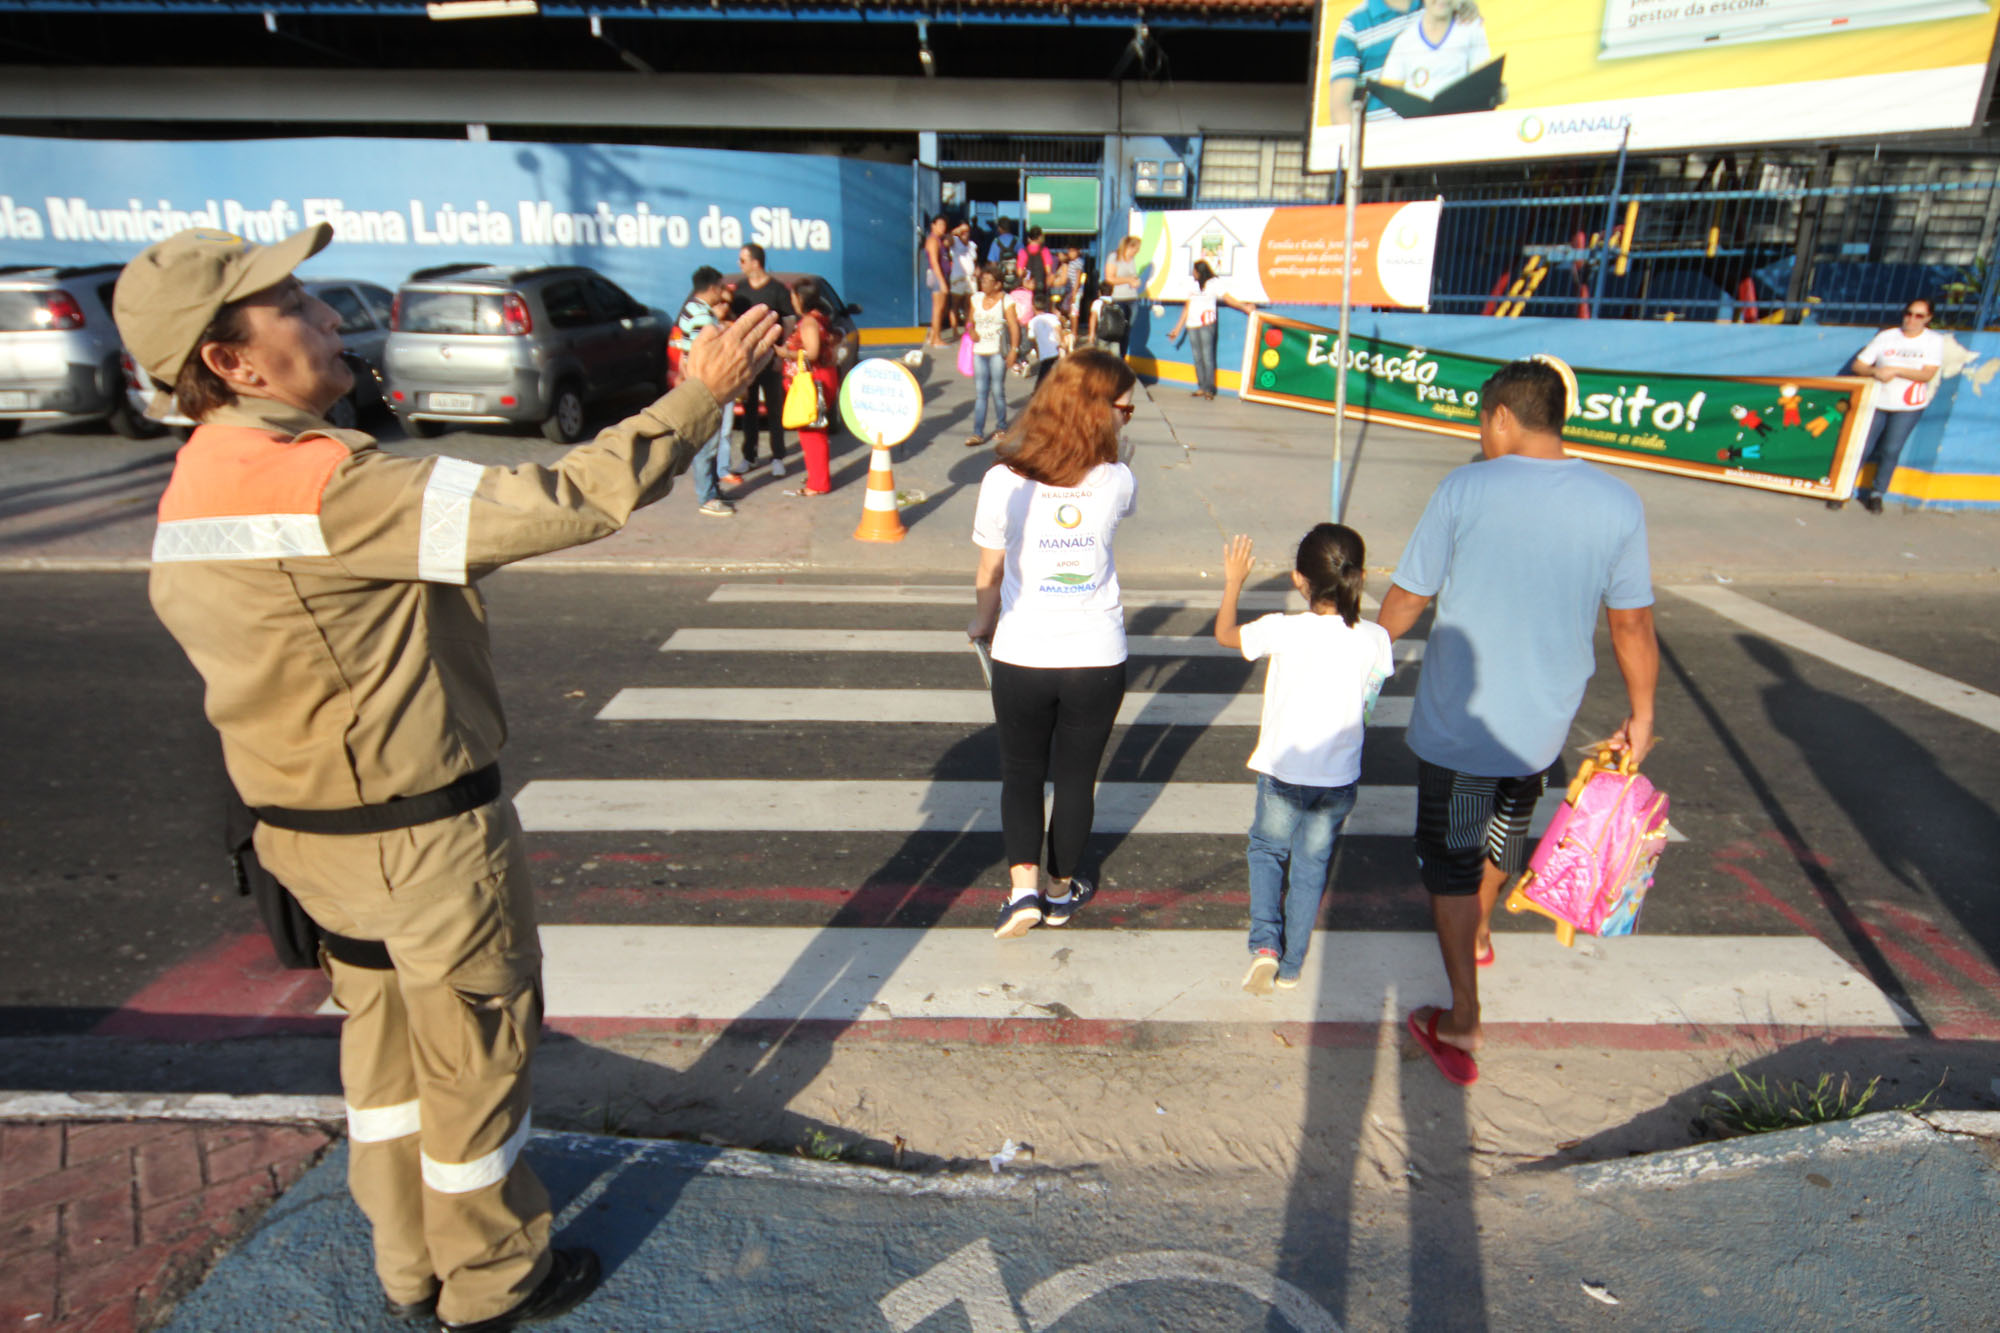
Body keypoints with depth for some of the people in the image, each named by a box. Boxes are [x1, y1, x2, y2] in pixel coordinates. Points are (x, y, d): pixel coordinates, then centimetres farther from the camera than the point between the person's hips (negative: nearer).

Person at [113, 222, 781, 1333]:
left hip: (308, 828, 9)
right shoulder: (330, 486, -27)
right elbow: (556, 503, -31)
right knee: (473, 1055, 12)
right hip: (425, 835, -9)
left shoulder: (185, 501, 4)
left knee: (384, 1041, 23)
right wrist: (699, 397, -23)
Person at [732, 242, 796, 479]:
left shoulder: (777, 289, -4)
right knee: (748, 409, 8)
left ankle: (777, 458, 9)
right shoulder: (740, 289, 10)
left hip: (771, 360, -4)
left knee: (774, 411, 2)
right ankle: (749, 457, 17)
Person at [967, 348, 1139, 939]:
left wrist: (983, 624, 17)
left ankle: (1024, 886, 4)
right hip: (1097, 658, 1)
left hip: (1021, 654, 0)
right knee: (1076, 776, 18)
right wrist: (1116, 455, 13)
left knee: (1021, 772, 18)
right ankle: (1064, 886, 34)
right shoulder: (1117, 480, -9)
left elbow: (990, 573, 1)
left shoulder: (1003, 480, -10)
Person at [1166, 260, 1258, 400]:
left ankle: (1209, 388, -7)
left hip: (1206, 324, -5)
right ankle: (1201, 387, 6)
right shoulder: (1194, 285, 20)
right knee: (1197, 357, 2)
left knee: (1207, 356, -10)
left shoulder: (1214, 284, 4)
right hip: (1192, 325, 5)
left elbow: (1227, 298, -1)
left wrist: (1244, 307, -12)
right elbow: (1187, 308, 22)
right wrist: (1177, 329, 19)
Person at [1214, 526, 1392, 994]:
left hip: (1282, 772, -2)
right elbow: (1367, 700, 7)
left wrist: (1233, 581, 13)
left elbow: (1225, 634, -1)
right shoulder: (1374, 639, -10)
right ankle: (1290, 966, 28)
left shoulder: (1284, 630, -18)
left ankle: (1265, 943, 6)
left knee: (1266, 850, 22)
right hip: (1339, 779, 2)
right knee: (1312, 867, 17)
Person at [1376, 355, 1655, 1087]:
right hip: (1543, 721, 4)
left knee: (1451, 860, 8)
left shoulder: (1465, 488, -15)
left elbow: (1406, 597, -8)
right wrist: (1641, 711, 14)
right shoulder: (1617, 502, -6)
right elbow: (1632, 622, 1)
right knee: (1505, 830, 29)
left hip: (1457, 718, -4)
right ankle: (1479, 929, 55)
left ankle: (1462, 1020, 11)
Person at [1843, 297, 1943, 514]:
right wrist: (1876, 371, -21)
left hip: (1908, 407, 0)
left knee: (1891, 450, -4)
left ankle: (1877, 494, 8)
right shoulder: (1886, 337, 1)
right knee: (1862, 448, -5)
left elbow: (1927, 374, -12)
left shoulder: (1935, 341, 0)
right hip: (1877, 401, 0)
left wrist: (1894, 370, -21)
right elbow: (1857, 365, -1)